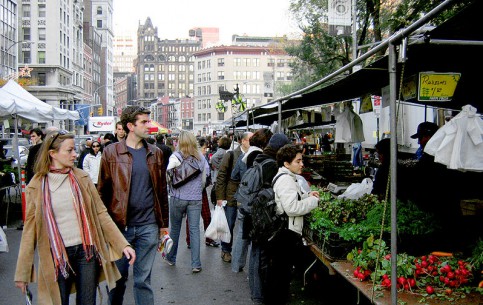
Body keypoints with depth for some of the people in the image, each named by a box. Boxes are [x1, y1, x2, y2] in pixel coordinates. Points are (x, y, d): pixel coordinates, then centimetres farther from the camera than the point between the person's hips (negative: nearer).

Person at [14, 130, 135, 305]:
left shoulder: (81, 178, 2)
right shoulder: (37, 185, -3)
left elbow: (100, 213, 3)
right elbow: (30, 228, 1)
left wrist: (123, 244, -4)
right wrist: (22, 273, 2)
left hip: (87, 250, 2)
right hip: (57, 255, -1)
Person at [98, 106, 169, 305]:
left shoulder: (155, 153, 7)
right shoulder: (111, 152, -2)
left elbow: (162, 190, 10)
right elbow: (102, 191, 0)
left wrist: (163, 223, 9)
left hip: (149, 226, 2)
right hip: (119, 225, -1)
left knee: (143, 279, 9)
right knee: (118, 277, 12)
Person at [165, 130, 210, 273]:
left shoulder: (176, 157, -10)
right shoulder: (201, 157, 0)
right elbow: (205, 176, 10)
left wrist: (172, 187, 9)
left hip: (178, 197, -1)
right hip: (196, 198, 2)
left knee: (175, 228, 14)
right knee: (194, 229, 4)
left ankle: (171, 258, 29)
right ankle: (196, 264, 2)